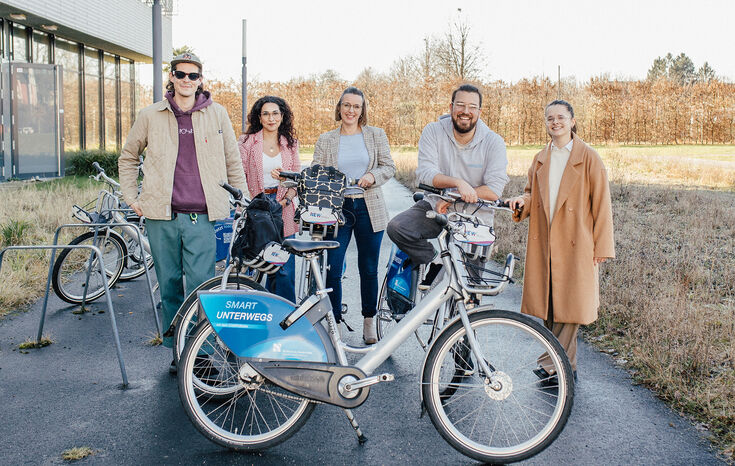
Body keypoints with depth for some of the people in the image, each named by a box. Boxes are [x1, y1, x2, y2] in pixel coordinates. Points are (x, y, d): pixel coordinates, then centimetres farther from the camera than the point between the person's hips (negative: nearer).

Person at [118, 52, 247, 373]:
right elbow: (128, 158, 22)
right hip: (161, 215, 2)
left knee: (201, 285, -6)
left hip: (201, 217, -2)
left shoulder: (217, 114, 8)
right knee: (169, 285, 9)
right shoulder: (151, 116, 9)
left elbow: (233, 162, 14)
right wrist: (131, 197, 13)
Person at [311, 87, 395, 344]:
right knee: (332, 269, -4)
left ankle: (369, 323, 24)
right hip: (336, 208, 0)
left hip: (369, 208, 0)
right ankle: (335, 323, 11)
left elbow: (389, 166, 6)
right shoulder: (325, 140, 7)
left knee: (369, 269, 8)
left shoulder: (376, 135, 7)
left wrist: (373, 175, -14)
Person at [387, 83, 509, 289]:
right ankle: (436, 262, -8)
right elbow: (425, 173, -17)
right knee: (397, 227, -26)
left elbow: (494, 190, -15)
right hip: (435, 206, 1)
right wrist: (458, 182, -34)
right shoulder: (433, 131, -6)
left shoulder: (494, 143, -7)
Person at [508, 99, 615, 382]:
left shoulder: (588, 158, -1)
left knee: (569, 303, -5)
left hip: (575, 243, -5)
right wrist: (522, 202, -3)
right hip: (543, 243, 5)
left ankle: (551, 363, 3)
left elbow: (601, 204, -3)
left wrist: (602, 247, -6)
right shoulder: (540, 160, 14)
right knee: (548, 304, 7)